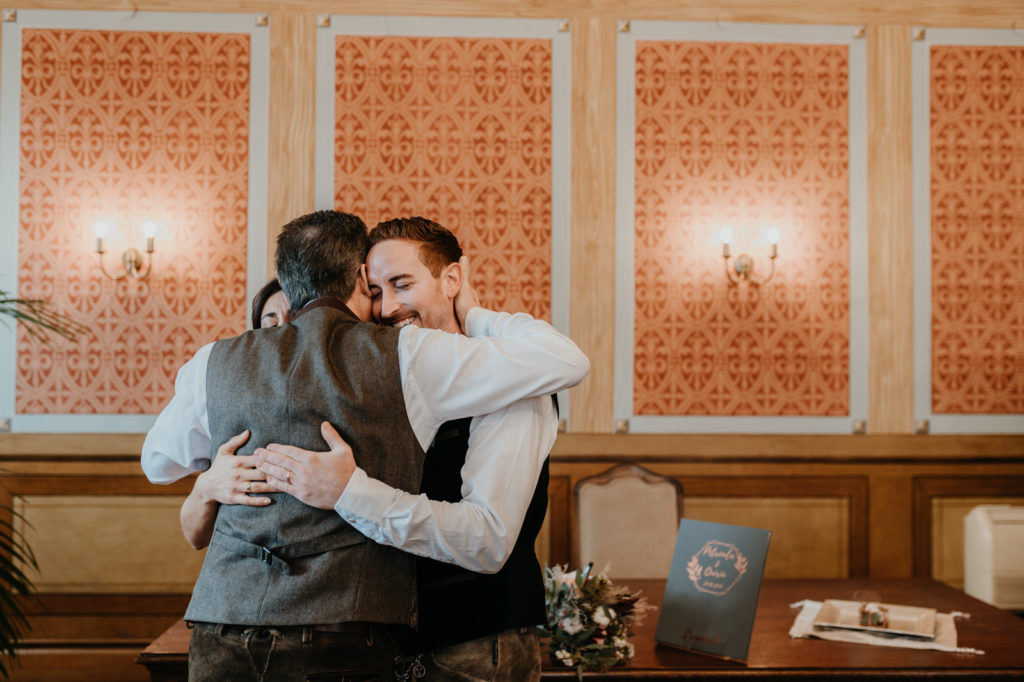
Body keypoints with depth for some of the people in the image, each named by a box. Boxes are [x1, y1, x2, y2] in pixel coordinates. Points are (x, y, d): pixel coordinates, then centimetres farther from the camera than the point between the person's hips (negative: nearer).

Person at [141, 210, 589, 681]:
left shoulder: (215, 363, 9)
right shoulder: (405, 358, -2)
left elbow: (158, 462, 29)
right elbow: (566, 361, 0)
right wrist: (475, 318, 16)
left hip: (221, 635, 4)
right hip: (340, 641, -3)